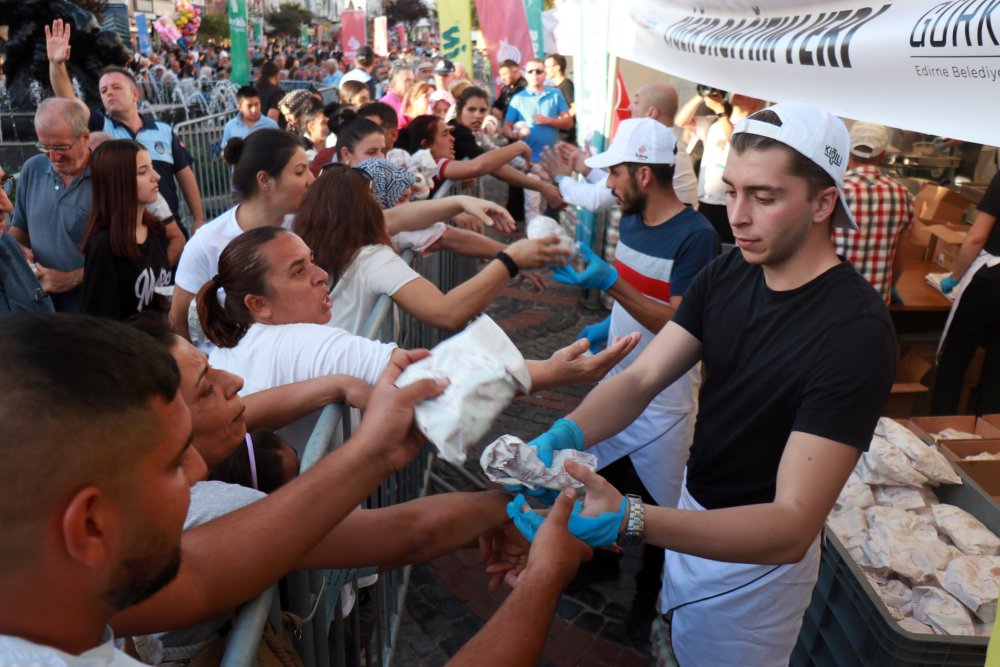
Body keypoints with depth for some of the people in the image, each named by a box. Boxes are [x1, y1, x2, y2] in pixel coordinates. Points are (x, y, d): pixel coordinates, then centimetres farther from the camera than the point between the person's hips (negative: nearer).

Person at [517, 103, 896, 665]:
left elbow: (793, 528, -35)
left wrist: (628, 520, -49)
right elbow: (641, 379, -12)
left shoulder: (856, 332, -30)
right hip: (697, 516, 6)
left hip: (757, 553, -6)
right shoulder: (728, 274, -8)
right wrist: (564, 437, -34)